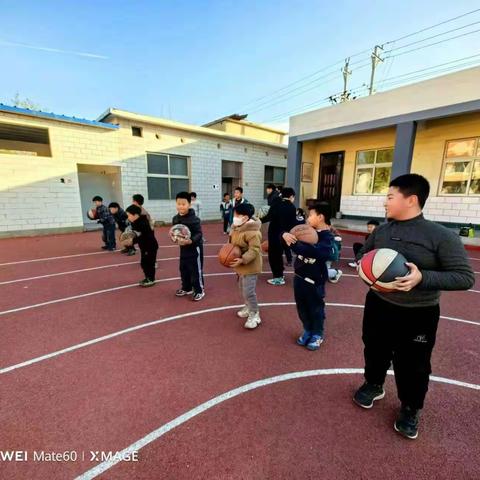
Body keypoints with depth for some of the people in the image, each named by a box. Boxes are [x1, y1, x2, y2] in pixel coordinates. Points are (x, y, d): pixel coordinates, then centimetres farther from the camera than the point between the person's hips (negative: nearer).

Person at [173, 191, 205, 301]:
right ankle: (186, 288, 37)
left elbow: (199, 234, -22)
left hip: (195, 247, -7)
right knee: (183, 269, 18)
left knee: (196, 270, 3)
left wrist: (190, 241, -36)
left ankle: (199, 290, 19)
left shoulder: (194, 219, -21)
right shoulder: (175, 218, 0)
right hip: (183, 247, 7)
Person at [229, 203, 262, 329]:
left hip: (250, 266, -10)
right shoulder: (236, 228, 5)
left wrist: (243, 260, -37)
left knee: (248, 291, -7)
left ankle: (254, 315, 11)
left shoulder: (252, 232, -26)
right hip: (241, 265, 10)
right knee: (243, 289, 22)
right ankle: (248, 307, 43)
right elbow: (232, 243, 16)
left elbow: (254, 250, -29)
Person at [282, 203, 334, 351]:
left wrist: (294, 245, -41)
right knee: (302, 307, 19)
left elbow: (316, 252, -35)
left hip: (314, 280, -6)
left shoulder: (327, 237, -17)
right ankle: (307, 330, 41)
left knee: (316, 308, 13)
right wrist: (285, 235, -20)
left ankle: (318, 334, 35)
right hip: (299, 276, 6)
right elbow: (289, 235, 5)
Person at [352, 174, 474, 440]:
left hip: (418, 315, -4)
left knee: (412, 365, 14)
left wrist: (423, 277, -29)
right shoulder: (381, 231, -3)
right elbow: (363, 255, 12)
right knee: (375, 352, 22)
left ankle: (411, 409, 43)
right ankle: (373, 385, 51)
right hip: (378, 306, 4)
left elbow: (465, 277, -16)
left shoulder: (442, 236, -17)